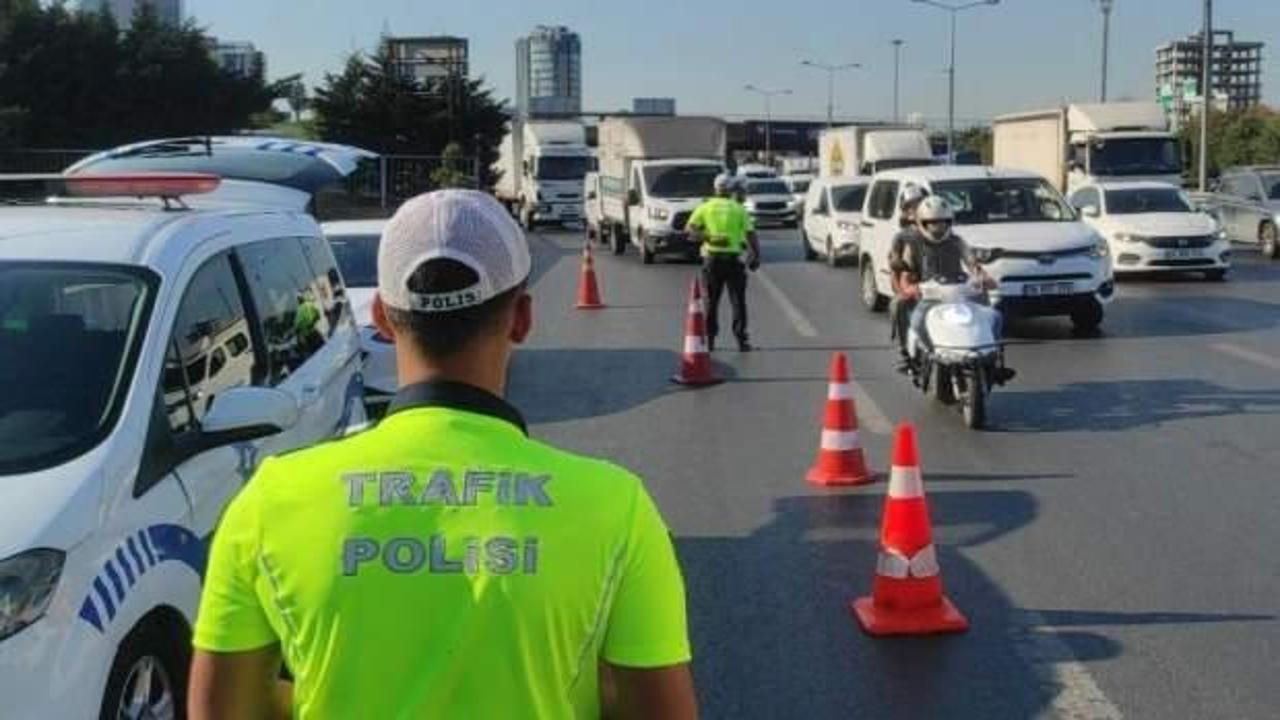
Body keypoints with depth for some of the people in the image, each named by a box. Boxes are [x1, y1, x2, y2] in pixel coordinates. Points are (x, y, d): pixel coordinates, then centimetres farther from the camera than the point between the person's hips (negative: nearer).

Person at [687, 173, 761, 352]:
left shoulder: (705, 208, 6)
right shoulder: (739, 209, 3)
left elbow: (690, 229, -5)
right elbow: (750, 234, -4)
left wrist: (706, 238, -6)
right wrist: (756, 256, 1)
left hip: (712, 258, 1)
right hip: (734, 258, -1)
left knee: (711, 301, 11)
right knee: (738, 301, 3)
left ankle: (709, 338, 12)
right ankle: (742, 338, -3)